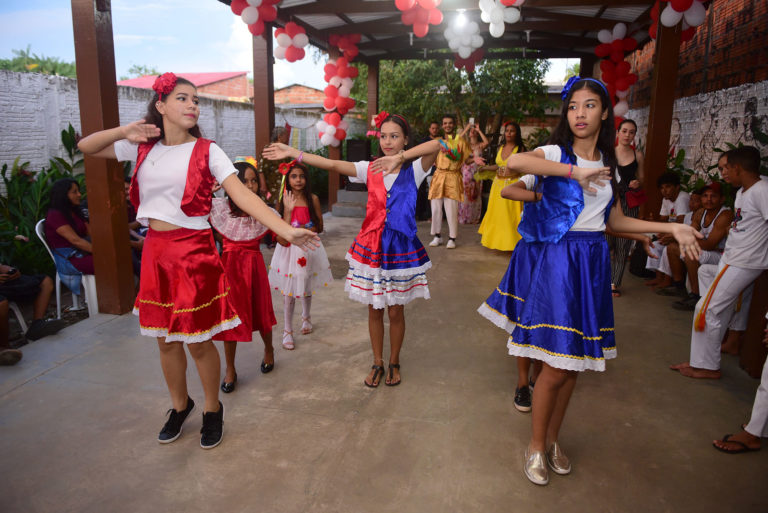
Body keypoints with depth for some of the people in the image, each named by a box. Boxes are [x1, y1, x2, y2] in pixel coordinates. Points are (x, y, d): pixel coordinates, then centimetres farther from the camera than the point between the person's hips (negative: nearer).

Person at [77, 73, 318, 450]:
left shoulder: (206, 151, -5)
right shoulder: (143, 147, 6)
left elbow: (243, 197, -15)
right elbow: (85, 147, 15)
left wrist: (287, 230, -27)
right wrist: (124, 132, -4)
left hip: (194, 252, -4)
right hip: (155, 251, 4)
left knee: (198, 342, 4)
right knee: (165, 339, 15)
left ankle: (212, 410, 28)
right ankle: (179, 405, 39)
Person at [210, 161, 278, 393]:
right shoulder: (220, 207, -6)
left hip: (254, 265, 1)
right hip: (230, 265, -1)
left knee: (260, 312, 12)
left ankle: (268, 349, 43)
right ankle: (230, 369, 20)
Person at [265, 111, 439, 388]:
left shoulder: (413, 170, -5)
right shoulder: (370, 169, 1)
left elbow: (436, 144, -23)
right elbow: (333, 165, -9)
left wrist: (400, 157, -33)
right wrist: (293, 153, -18)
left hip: (400, 246, -2)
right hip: (371, 245, 2)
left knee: (395, 311, 9)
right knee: (374, 310, 12)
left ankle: (394, 363, 33)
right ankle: (377, 363, 32)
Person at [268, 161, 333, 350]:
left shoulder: (313, 199, -2)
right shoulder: (282, 201, -6)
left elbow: (319, 227, 2)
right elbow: (281, 235, -13)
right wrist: (288, 210, -22)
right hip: (289, 250, -2)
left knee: (307, 288, 17)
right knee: (289, 292, 1)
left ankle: (306, 317, 43)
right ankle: (287, 330, 16)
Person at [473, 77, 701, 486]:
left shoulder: (607, 164, 12)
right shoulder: (555, 153, -6)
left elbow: (616, 221, 17)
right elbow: (513, 162, -29)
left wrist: (672, 228, 10)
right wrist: (573, 171, -25)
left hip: (590, 265, 6)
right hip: (554, 261, -5)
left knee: (574, 362, 12)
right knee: (556, 366, -4)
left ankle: (552, 438, 33)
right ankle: (536, 445, 19)